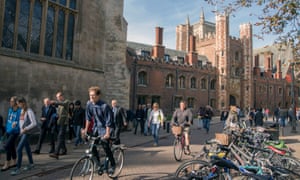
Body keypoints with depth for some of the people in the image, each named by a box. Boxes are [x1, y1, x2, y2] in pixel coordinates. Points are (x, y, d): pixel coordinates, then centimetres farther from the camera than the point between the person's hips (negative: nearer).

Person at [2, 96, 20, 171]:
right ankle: (14, 162, 29)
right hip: (8, 131, 8)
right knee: (12, 146, 16)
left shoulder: (19, 111, -15)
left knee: (7, 146, -11)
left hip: (14, 132, -8)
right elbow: (8, 119, 17)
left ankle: (7, 164, 3)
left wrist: (16, 123, -34)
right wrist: (6, 127, 14)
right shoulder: (10, 109, 8)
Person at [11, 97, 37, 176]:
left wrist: (25, 129, -18)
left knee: (19, 149, -10)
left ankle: (18, 168, -2)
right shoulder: (22, 111, 9)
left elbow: (34, 123, -20)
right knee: (27, 148, 17)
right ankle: (31, 163, 31)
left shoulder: (29, 111, -16)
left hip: (27, 132, -8)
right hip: (22, 132, 8)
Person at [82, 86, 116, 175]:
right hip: (96, 127, 6)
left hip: (104, 128, -6)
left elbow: (108, 121, -23)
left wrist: (107, 133, -26)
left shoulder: (104, 106, -25)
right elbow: (88, 118, 4)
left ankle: (113, 165, 12)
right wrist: (85, 129, 6)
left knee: (105, 146, -10)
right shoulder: (89, 104, -7)